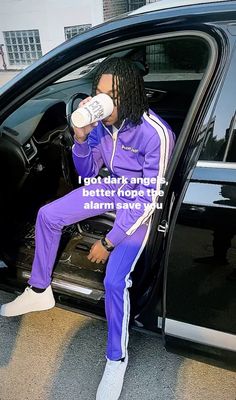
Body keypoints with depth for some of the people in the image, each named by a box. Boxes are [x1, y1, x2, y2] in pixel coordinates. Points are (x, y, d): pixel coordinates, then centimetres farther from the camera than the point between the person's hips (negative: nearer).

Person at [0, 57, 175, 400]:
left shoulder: (156, 134, -30)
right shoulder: (102, 120, -15)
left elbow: (150, 199, -25)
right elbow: (87, 171, -2)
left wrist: (109, 243, -20)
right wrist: (81, 137, -23)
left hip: (141, 201, -6)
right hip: (113, 186, 6)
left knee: (114, 280, -19)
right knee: (47, 215, 0)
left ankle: (116, 359, 8)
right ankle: (39, 291, 19)